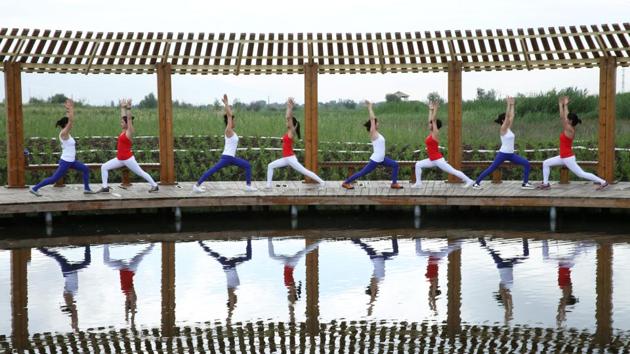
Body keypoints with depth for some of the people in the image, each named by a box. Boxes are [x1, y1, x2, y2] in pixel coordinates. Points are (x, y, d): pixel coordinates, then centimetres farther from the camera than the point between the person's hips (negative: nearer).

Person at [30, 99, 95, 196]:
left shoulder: (66, 133, 6)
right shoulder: (63, 133, -18)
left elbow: (69, 120, 14)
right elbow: (71, 120, -25)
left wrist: (70, 109, 8)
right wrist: (71, 108, -18)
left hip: (71, 161, 10)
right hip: (65, 162, -10)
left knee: (86, 169, 12)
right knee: (54, 179, -5)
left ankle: (87, 189, 17)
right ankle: (34, 188, 2)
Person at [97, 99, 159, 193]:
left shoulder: (129, 132, -12)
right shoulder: (124, 131, 8)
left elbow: (129, 119, -21)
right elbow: (123, 117, 17)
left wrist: (129, 107, -25)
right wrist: (123, 107, 22)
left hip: (128, 159, -8)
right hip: (120, 158, 8)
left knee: (141, 173, 2)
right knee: (104, 167, 1)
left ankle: (154, 186, 14)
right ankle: (105, 187, 2)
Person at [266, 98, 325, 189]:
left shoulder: (292, 131, -12)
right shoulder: (289, 131, 11)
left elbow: (288, 117, -20)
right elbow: (288, 117, 18)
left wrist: (290, 107, -14)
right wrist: (289, 107, 14)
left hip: (290, 158, -9)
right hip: (286, 158, 9)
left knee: (304, 171, -5)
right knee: (270, 166, 7)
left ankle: (321, 182, 2)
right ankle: (268, 184, 5)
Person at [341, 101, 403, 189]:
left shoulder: (375, 133, 8)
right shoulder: (373, 132, -13)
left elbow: (373, 118, 14)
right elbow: (372, 119, -17)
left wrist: (370, 108, 17)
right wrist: (370, 107, -11)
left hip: (381, 159, 9)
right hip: (375, 160, -9)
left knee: (395, 165, 8)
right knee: (362, 173, -1)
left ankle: (394, 183, 11)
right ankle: (346, 183, 11)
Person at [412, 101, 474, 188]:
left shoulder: (435, 134, -12)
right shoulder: (431, 133, 9)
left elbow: (433, 120, -17)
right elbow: (430, 120, 17)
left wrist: (436, 109, -14)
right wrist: (430, 109, 21)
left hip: (438, 160, -9)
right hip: (432, 160, 9)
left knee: (453, 171, -3)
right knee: (418, 165, 4)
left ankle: (469, 181, 5)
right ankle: (418, 183, 6)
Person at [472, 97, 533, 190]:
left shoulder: (509, 128, 10)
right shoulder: (503, 129, -11)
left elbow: (512, 116, 10)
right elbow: (507, 116, -20)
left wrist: (512, 105, 13)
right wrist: (509, 104, -19)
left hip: (511, 154, 7)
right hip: (503, 154, -7)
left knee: (526, 164, -3)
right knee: (491, 169, -3)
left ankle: (525, 183, 0)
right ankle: (476, 183, 6)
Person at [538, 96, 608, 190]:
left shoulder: (569, 130, -18)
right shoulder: (569, 129, 5)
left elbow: (562, 117, -17)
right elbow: (564, 117, 12)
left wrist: (565, 105, -11)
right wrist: (561, 105, 15)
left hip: (568, 158, -10)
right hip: (564, 157, 10)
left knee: (581, 174, -6)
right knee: (546, 163, 11)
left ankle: (603, 182, -1)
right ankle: (545, 184, 11)